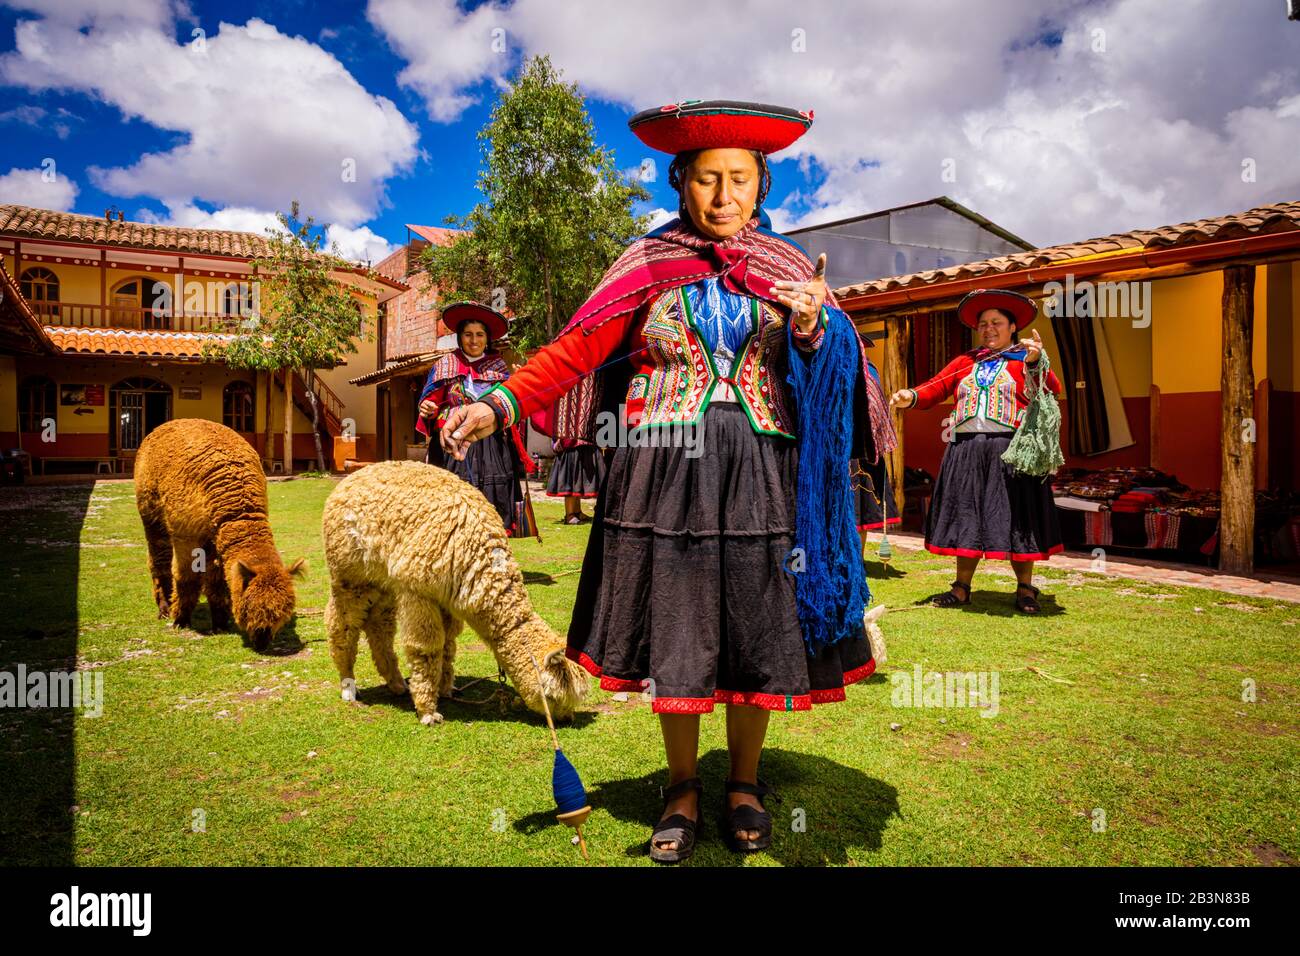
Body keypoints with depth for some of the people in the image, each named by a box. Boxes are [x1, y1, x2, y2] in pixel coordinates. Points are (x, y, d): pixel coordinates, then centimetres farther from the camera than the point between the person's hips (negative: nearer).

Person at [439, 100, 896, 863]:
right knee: (673, 636, 6)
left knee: (756, 634, 5)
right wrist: (501, 404, -13)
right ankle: (683, 788, 25)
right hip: (665, 474, -1)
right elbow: (576, 349, -1)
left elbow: (833, 374, 4)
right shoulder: (649, 264, 6)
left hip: (759, 478, 1)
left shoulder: (786, 268, 10)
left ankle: (745, 785, 27)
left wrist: (814, 330, -17)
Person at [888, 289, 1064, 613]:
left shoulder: (1025, 359, 6)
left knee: (1014, 516, -1)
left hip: (1009, 450, -3)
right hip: (966, 450, 4)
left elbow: (1053, 391, -9)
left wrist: (1036, 362, -24)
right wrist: (912, 396, -11)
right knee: (966, 515, 7)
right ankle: (962, 587, 16)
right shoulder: (965, 362, 18)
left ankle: (1025, 589, 11)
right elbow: (935, 388, 9)